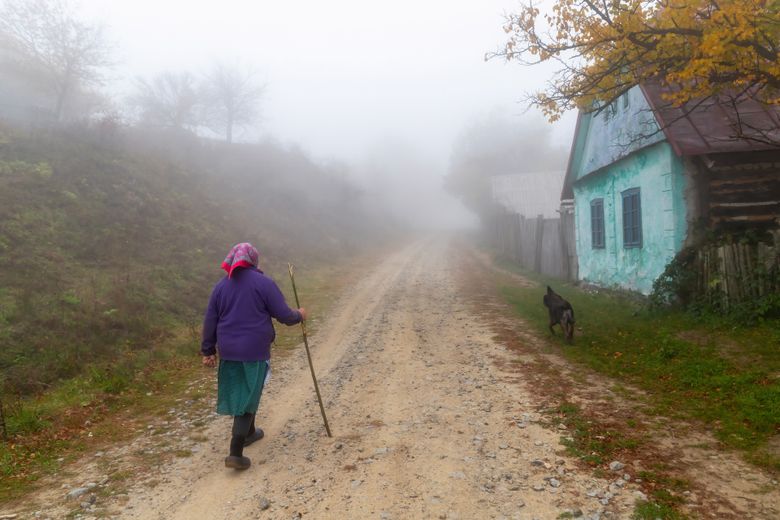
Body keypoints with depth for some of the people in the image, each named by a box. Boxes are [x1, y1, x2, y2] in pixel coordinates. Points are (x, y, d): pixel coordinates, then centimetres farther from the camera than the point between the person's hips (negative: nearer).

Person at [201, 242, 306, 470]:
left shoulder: (221, 286, 6)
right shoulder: (264, 283, -9)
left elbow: (210, 321, 8)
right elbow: (283, 315, -10)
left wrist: (208, 351, 16)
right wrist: (299, 315, 11)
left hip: (228, 351, 5)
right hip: (255, 351, -5)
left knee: (239, 394, 22)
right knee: (248, 399, 1)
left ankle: (248, 432, 40)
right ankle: (236, 453, -2)